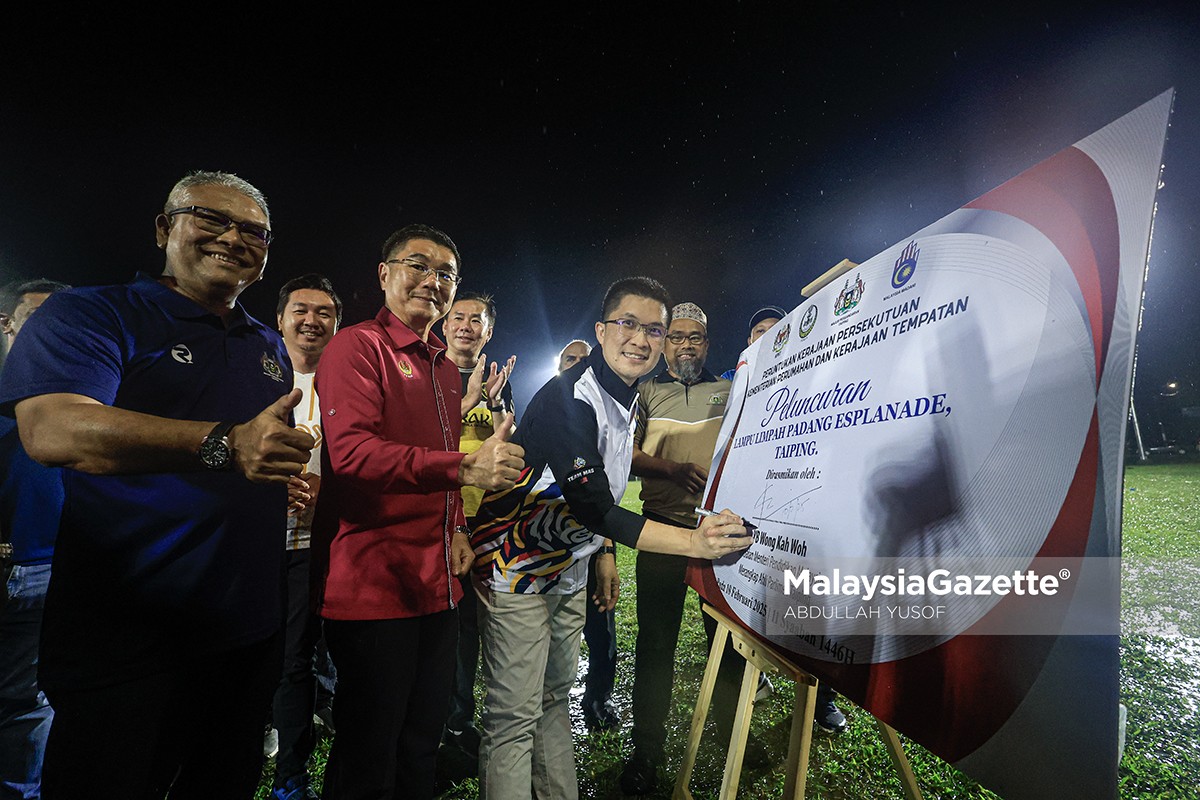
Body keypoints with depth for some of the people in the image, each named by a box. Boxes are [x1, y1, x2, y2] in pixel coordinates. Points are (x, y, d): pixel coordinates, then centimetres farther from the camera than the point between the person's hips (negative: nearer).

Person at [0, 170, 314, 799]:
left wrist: (298, 478, 4)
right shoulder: (90, 315, -6)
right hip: (123, 638, -6)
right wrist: (225, 444, -36)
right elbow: (53, 429, -25)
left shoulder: (270, 347, 13)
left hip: (249, 629, 6)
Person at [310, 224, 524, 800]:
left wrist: (455, 528, 10)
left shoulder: (446, 370, 17)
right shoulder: (357, 347, -8)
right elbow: (352, 450, -23)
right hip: (372, 580, -7)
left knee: (423, 740, 20)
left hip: (437, 581, 8)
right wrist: (465, 467, -33)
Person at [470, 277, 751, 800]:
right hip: (517, 568, -8)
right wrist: (693, 542, -38)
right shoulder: (570, 397, -25)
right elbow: (589, 504, -32)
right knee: (515, 716, -1)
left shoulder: (627, 396, 5)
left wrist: (603, 554, 13)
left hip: (569, 570, 9)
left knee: (554, 698, 20)